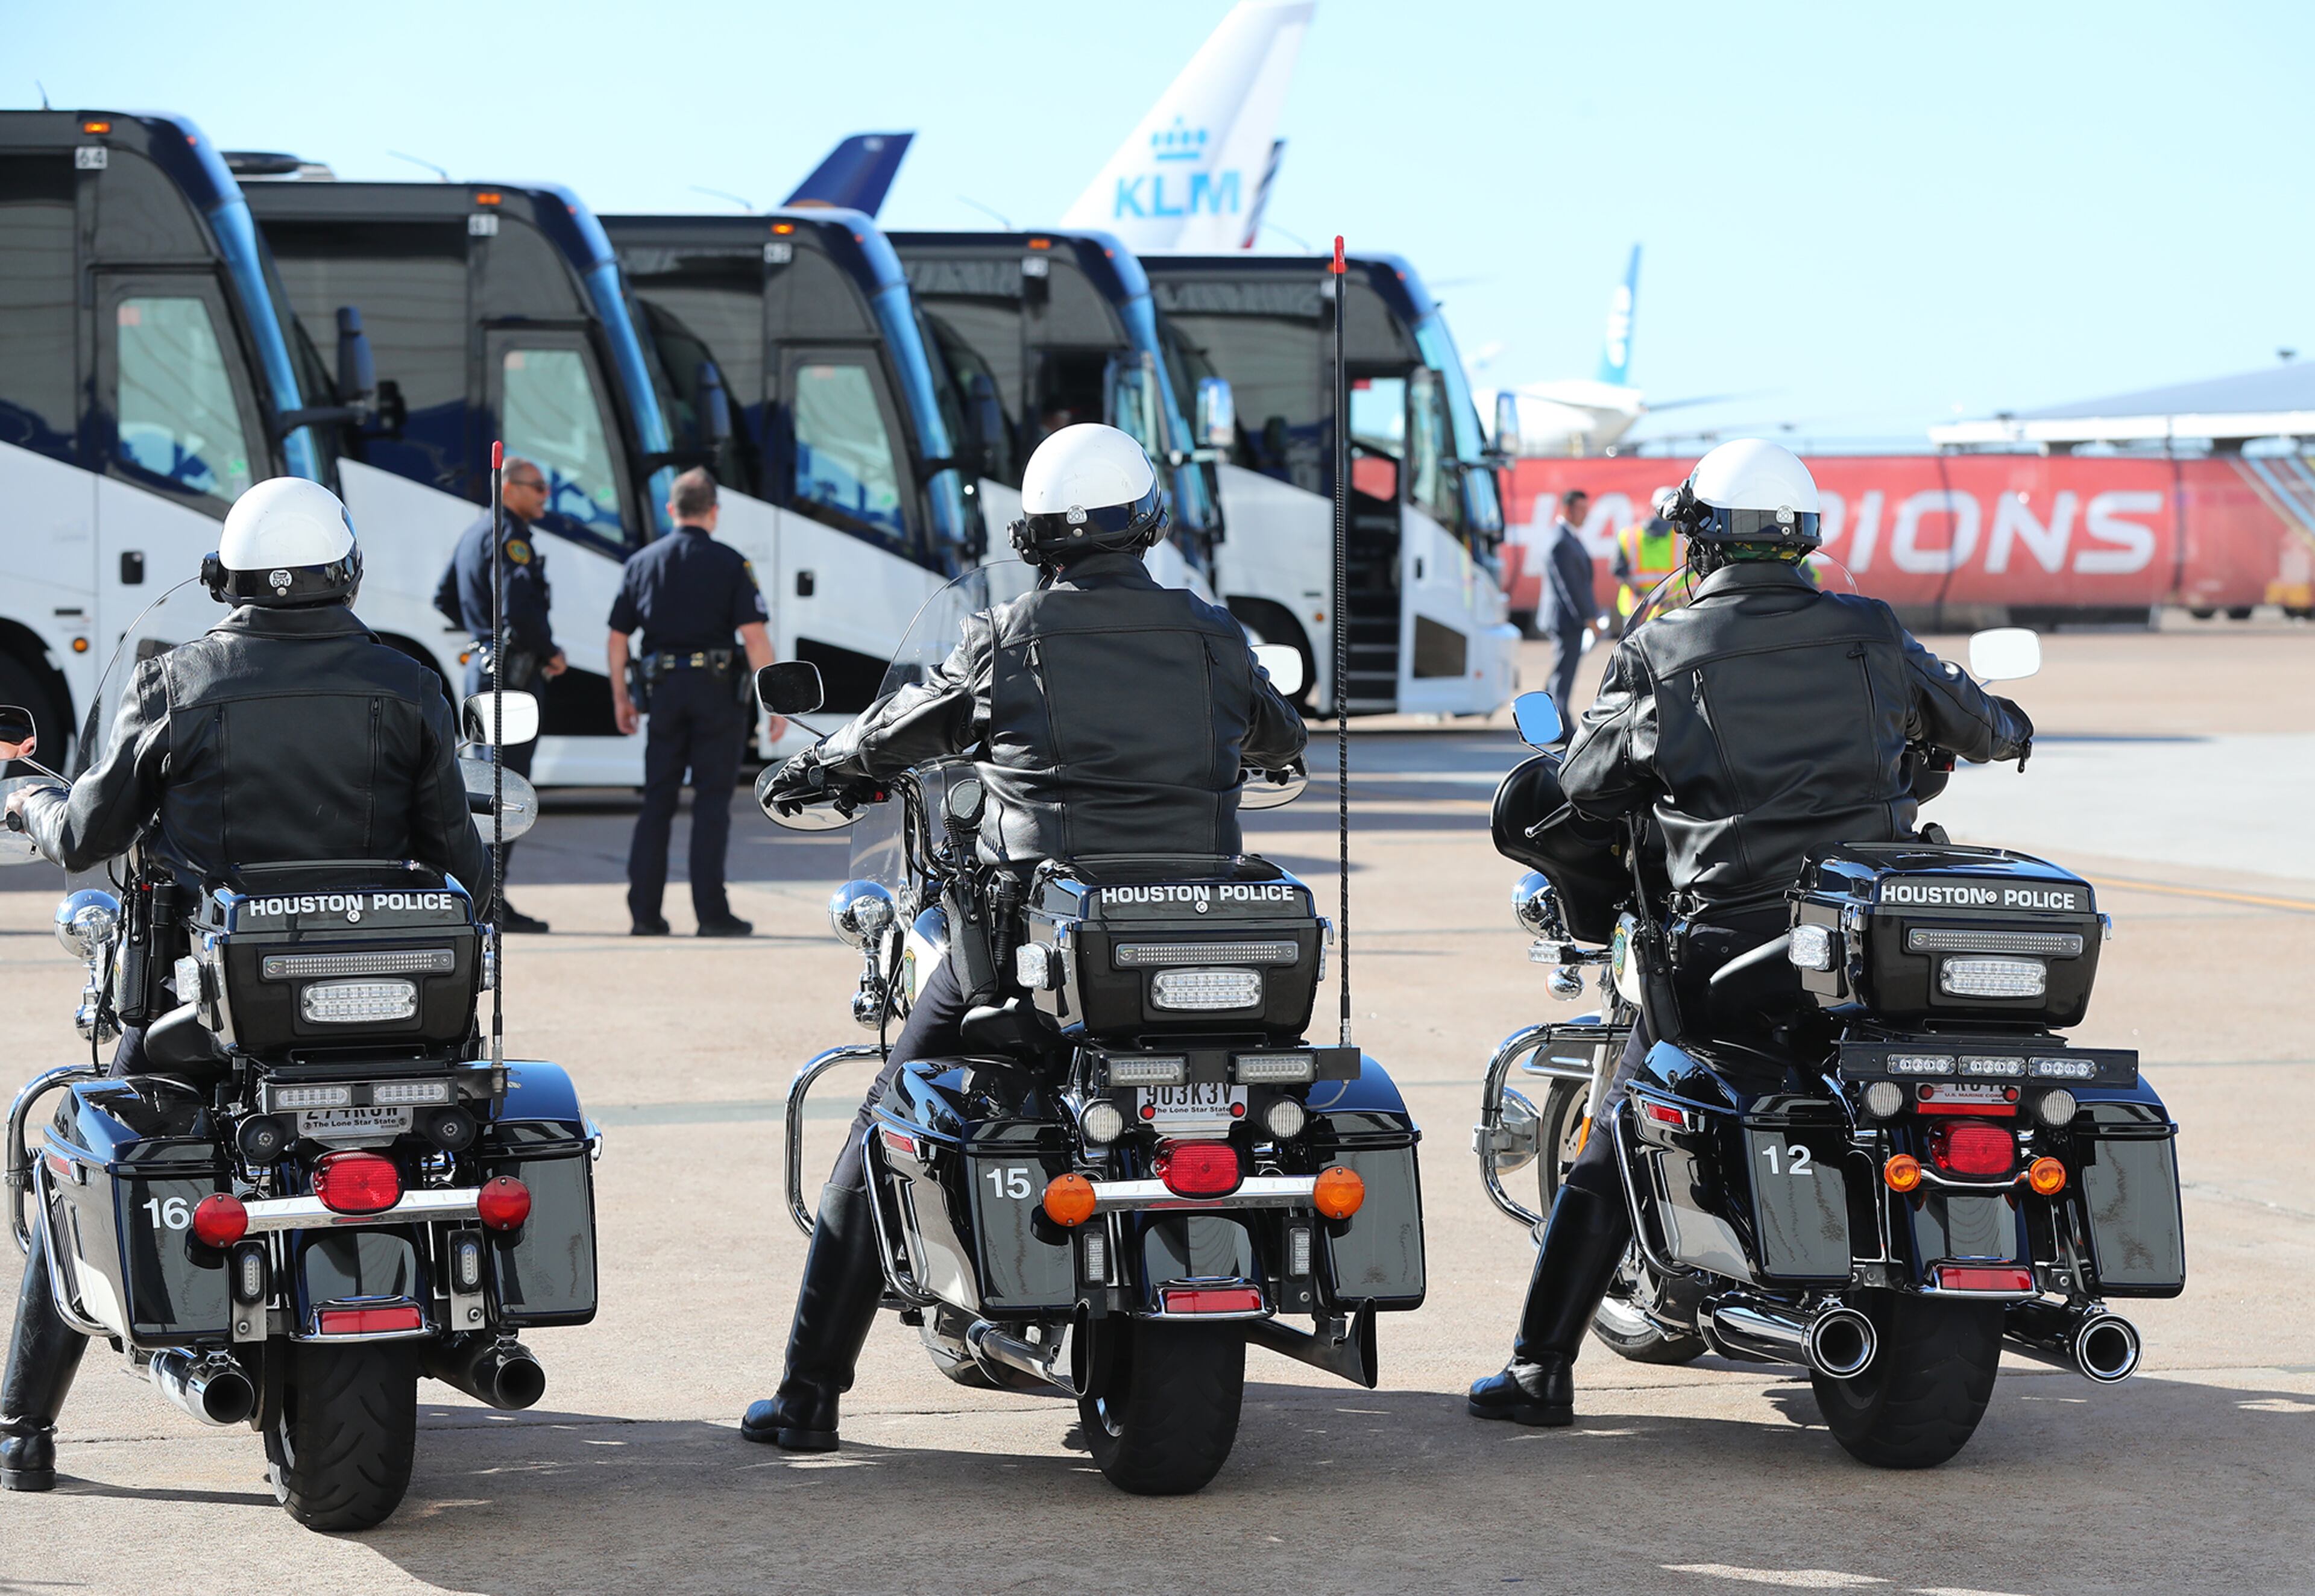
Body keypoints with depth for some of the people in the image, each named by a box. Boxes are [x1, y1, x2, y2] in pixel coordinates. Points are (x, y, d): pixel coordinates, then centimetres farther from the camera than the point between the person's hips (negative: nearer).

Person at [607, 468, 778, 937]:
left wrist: (620, 697, 18)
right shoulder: (730, 563, -4)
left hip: (664, 688, 3)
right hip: (718, 689, -3)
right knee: (712, 802, -1)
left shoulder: (643, 563, 7)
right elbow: (754, 635, -12)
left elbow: (618, 637, 8)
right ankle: (711, 912, -3)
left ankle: (644, 911, 5)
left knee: (657, 802, 8)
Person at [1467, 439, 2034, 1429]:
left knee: (1614, 1151, 5)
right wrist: (2009, 731, 49)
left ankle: (1541, 1370, 3)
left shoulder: (1660, 653, 3)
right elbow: (1968, 719, 25)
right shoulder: (1868, 633, 10)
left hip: (1729, 930, -2)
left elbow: (1585, 789, 4)